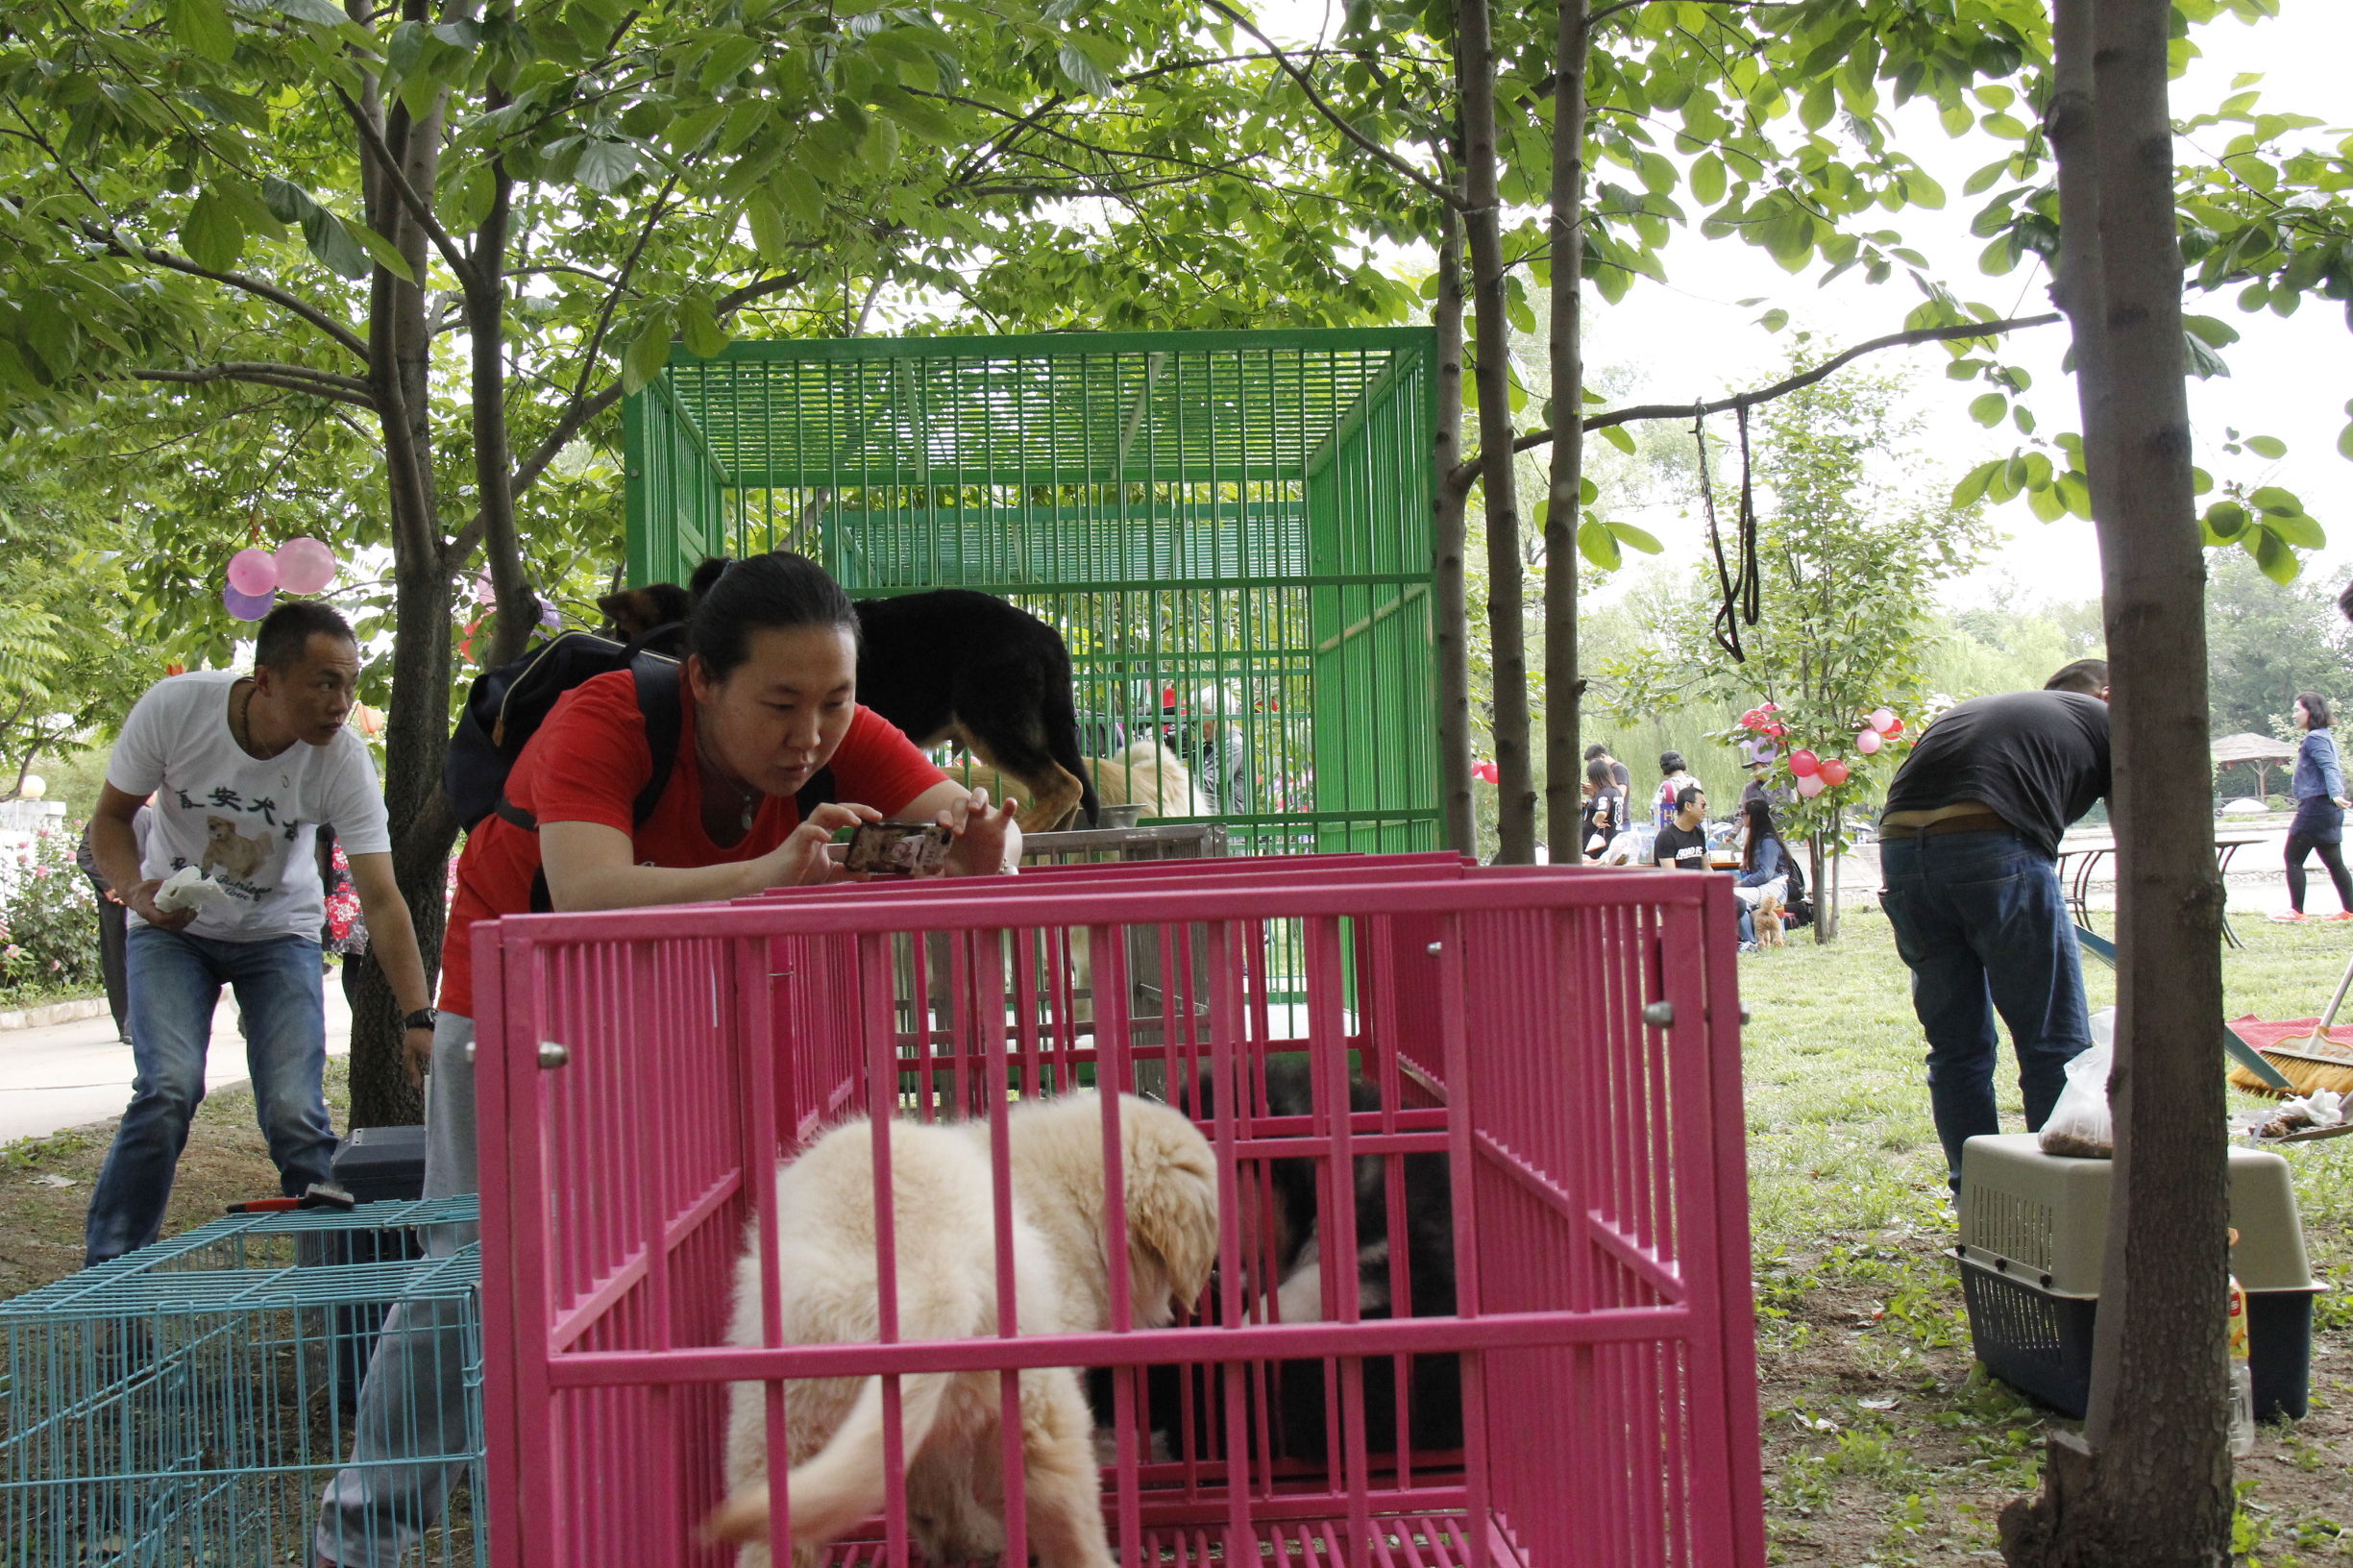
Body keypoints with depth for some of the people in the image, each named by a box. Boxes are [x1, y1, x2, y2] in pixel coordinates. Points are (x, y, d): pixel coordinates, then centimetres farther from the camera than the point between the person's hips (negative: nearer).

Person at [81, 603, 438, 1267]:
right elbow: (111, 817, -7)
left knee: (295, 1113, -14)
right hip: (172, 928, 0)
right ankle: (105, 1276, -4)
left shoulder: (343, 758, -24)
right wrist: (136, 891, -28)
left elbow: (381, 898, -27)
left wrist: (419, 1018, -38)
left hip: (280, 934, 0)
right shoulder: (175, 706, -24)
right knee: (170, 1087, -21)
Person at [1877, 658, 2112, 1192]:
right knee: (2057, 1043, 7)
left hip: (1898, 846, 5)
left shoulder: (1971, 708, 36)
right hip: (1996, 847, -5)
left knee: (1956, 1046, 15)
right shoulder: (2107, 720, 22)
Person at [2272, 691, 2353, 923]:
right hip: (2328, 809, 10)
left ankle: (2297, 911, -5)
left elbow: (2329, 767, -24)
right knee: (2334, 862, 11)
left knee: (2293, 858, -5)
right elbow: (2333, 768, 24)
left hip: (2315, 805, -10)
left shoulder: (2314, 738, -11)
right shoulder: (2326, 738, 18)